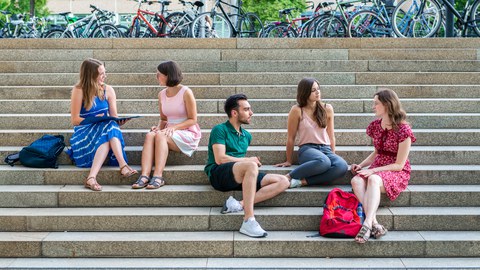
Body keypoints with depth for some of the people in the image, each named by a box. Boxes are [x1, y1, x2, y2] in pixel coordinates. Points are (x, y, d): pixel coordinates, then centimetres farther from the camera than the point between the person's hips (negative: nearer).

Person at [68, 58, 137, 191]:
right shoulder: (79, 91, -5)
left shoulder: (108, 90, 8)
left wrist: (119, 121, -16)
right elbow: (75, 120, -5)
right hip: (84, 133, -3)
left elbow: (114, 117, 8)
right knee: (109, 127, -33)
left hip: (104, 130, 4)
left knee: (112, 126, -33)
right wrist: (94, 119, -19)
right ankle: (123, 165, -46)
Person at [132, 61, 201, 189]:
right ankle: (144, 176, -42)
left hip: (187, 133, -5)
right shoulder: (162, 94, 12)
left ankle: (158, 176, -41)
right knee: (150, 135, -27)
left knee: (160, 135, -33)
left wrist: (174, 127, -19)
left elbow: (192, 120, -7)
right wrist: (159, 127, -4)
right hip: (170, 133, 5)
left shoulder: (186, 92, -7)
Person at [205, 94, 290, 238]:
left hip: (240, 177, 7)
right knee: (251, 166, -38)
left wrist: (250, 161, 2)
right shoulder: (220, 130, 1)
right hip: (218, 174, -7)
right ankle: (248, 221, -41)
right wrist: (248, 160, -3)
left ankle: (240, 204, -28)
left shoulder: (246, 135, 23)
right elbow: (220, 159, -11)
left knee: (283, 182, -10)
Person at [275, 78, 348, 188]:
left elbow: (331, 136, 16)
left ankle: (302, 181, -29)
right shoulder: (297, 110, -2)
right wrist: (289, 161, 8)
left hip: (325, 149, 4)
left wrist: (332, 156, 14)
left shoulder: (327, 109, 9)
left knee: (342, 166, -32)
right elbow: (291, 138, 4)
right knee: (324, 162, -41)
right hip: (307, 149, -4)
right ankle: (288, 177, -27)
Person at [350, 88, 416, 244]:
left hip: (397, 173, -6)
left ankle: (367, 225, -48)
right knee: (356, 181, -29)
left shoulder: (403, 130, -11)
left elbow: (399, 165, -12)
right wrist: (361, 165, 4)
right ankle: (375, 224, -41)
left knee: (373, 180, -39)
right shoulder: (376, 126, 10)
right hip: (376, 169, 6)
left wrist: (373, 170, -19)